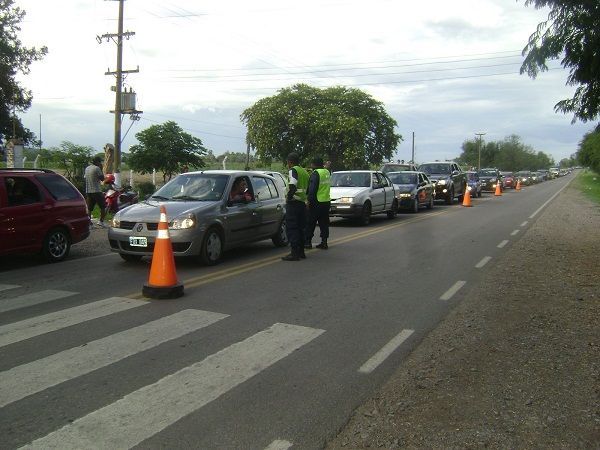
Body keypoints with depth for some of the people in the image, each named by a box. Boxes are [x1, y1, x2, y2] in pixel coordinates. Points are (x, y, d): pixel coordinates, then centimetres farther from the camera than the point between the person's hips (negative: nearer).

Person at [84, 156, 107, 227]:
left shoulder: (87, 168, 13)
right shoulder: (97, 168, -11)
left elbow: (84, 177, 19)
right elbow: (102, 178, -7)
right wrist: (101, 169, -1)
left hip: (88, 191, 7)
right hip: (96, 191, -7)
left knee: (89, 208, 7)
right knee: (103, 207, 4)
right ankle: (101, 221, 1)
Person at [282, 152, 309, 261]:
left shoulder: (293, 170, -9)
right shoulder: (305, 172, 19)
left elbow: (293, 186, -23)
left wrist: (288, 197, -14)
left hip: (294, 203, -9)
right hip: (303, 203, 9)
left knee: (291, 228, -6)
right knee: (300, 228, 15)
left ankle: (295, 253, -10)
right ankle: (301, 252, 19)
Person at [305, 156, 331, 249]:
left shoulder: (315, 174, -14)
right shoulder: (327, 172, 11)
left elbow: (312, 189, -19)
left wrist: (309, 200, -15)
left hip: (317, 202, -8)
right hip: (327, 201, 8)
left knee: (310, 223, 2)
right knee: (324, 223, 11)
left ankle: (308, 242, 5)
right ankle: (324, 242, 11)